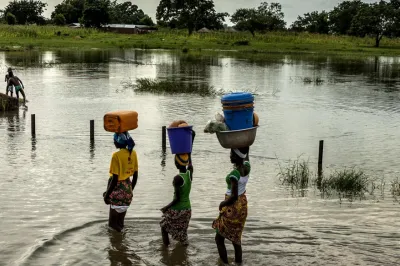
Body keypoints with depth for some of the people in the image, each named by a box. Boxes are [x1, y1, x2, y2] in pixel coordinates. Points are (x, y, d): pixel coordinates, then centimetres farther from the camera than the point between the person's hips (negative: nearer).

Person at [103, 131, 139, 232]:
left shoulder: (117, 155, -19)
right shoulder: (133, 153, 0)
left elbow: (115, 179, -19)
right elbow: (135, 176, 7)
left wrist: (107, 194, -9)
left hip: (118, 190, -7)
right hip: (127, 189, 7)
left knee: (113, 223, 5)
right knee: (120, 222, 19)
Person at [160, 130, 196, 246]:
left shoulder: (178, 178, -23)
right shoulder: (190, 173, -6)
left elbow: (177, 199, -22)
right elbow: (189, 155, 6)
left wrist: (166, 208, -9)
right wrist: (192, 137, 9)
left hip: (177, 210, -6)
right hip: (187, 209, 6)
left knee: (164, 226, 17)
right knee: (182, 231, 19)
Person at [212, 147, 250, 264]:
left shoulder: (234, 174, -27)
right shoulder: (247, 167, -6)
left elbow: (234, 196, -27)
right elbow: (246, 154, 12)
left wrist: (222, 204, -12)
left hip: (232, 208, -8)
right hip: (242, 206, 8)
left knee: (219, 239, 6)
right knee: (236, 238, 19)